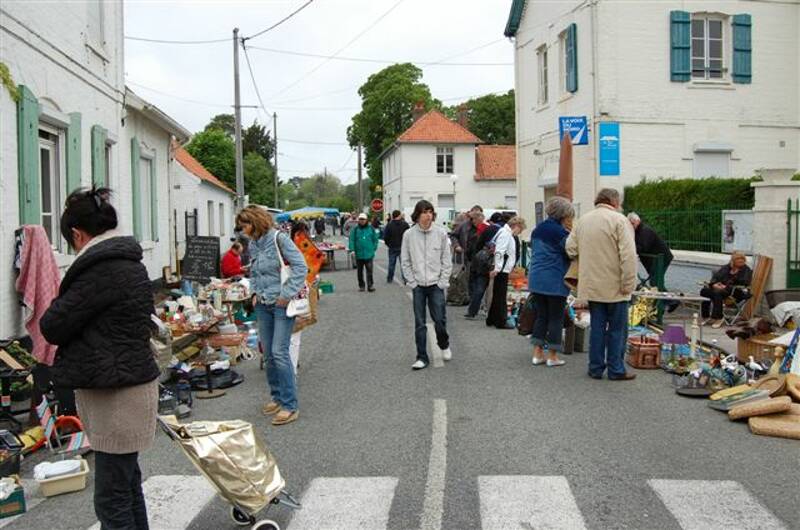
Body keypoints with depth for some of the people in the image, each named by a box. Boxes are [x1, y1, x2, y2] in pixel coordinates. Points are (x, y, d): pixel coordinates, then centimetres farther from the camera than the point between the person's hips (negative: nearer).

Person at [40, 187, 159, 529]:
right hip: (130, 382, 10)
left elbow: (53, 327, -13)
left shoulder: (101, 269, -19)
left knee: (111, 498, -1)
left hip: (116, 395, -10)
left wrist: (60, 305, 6)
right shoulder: (130, 262, 11)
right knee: (126, 481, 21)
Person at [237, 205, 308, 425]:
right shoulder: (253, 244, 10)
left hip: (281, 304, -7)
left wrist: (287, 294, -17)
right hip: (262, 305, 8)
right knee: (268, 354, 11)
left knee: (279, 352, -11)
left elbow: (301, 267, -16)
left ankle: (290, 405, -3)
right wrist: (255, 292, 7)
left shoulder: (279, 238, -13)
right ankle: (277, 396, 26)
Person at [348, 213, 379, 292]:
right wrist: (352, 249, -13)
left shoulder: (371, 229, 4)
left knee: (369, 270, -7)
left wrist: (374, 248, 2)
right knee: (360, 271, 11)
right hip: (359, 254, 1)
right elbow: (351, 240, -2)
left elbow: (375, 239, 9)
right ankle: (361, 285, 22)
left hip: (369, 254, -1)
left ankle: (370, 285, -4)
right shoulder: (355, 229, 2)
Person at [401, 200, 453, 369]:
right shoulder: (409, 234, -3)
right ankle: (422, 357, 14)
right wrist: (412, 282, -2)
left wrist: (442, 282, -4)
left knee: (440, 319, 1)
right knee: (420, 323, 4)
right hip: (418, 285, 1)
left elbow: (446, 260, 0)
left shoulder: (441, 233, -4)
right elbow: (405, 261, 2)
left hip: (436, 284, 0)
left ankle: (444, 345, 31)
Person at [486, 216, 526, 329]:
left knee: (497, 295, 15)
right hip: (502, 270, -10)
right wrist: (497, 268, -24)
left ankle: (491, 319, 23)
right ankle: (501, 322, 1)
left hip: (504, 270, 10)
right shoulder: (505, 233, -13)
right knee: (500, 296, -4)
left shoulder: (509, 235, 18)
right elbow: (499, 252, -21)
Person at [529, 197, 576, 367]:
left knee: (541, 315, 13)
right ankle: (552, 356, 9)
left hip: (536, 279, 7)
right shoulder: (561, 233, -14)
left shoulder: (537, 230, 10)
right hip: (555, 281, -7)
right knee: (556, 317, 4)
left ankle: (537, 353, 13)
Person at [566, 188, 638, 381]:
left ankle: (595, 368, 16)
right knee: (617, 329, 5)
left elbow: (570, 249, 8)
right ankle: (616, 370, 10)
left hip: (591, 285, 5)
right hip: (614, 286, -5)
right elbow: (628, 255, -18)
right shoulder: (619, 220, -11)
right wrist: (628, 283, -15)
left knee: (597, 327, 12)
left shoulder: (583, 220, 7)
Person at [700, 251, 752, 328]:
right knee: (704, 291, -22)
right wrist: (714, 284, -15)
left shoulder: (747, 270, 8)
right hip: (721, 288, 5)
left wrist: (726, 286, -18)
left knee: (717, 293, -36)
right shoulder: (726, 268, 20)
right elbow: (715, 277, 10)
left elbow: (745, 282, -9)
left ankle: (718, 318, -31)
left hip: (737, 291, -5)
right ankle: (706, 317, -19)